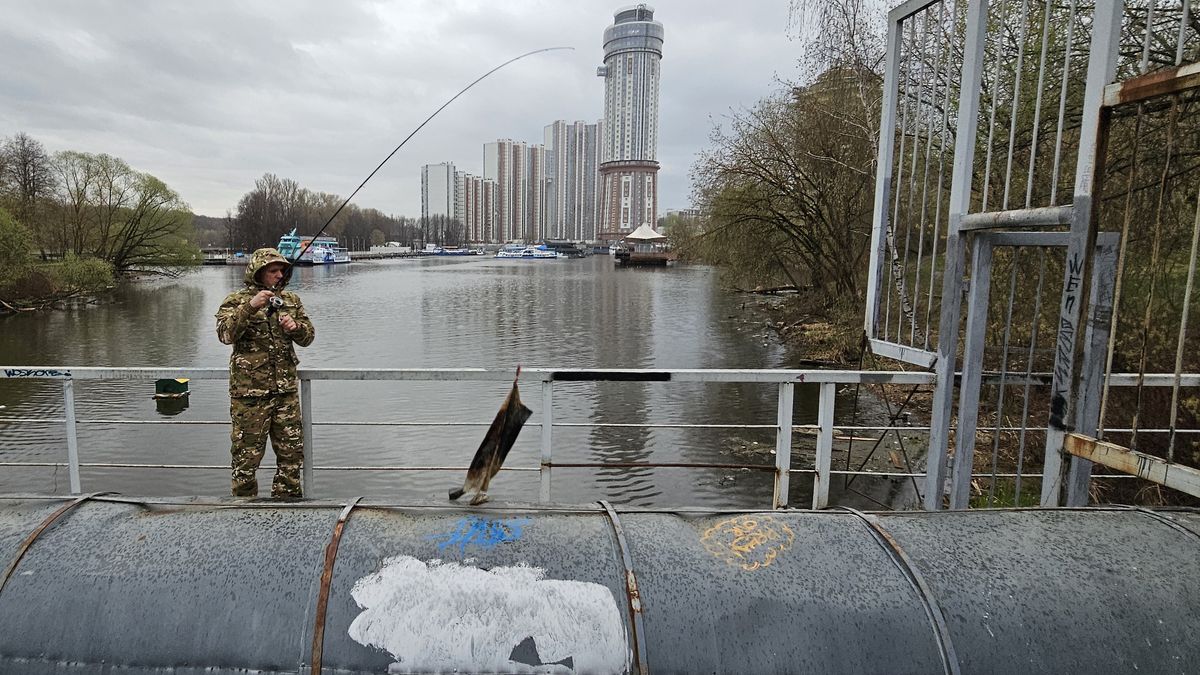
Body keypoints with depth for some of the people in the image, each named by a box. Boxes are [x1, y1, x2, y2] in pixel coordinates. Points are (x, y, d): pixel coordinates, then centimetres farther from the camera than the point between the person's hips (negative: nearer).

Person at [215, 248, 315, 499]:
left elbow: (308, 337, 10)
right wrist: (250, 307, -29)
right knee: (247, 454, 5)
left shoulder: (291, 300, 11)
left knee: (292, 452, 10)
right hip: (250, 392, -4)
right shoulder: (236, 300, -1)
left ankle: (287, 502, 25)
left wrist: (295, 327, -12)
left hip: (286, 390, 4)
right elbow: (226, 334, -18)